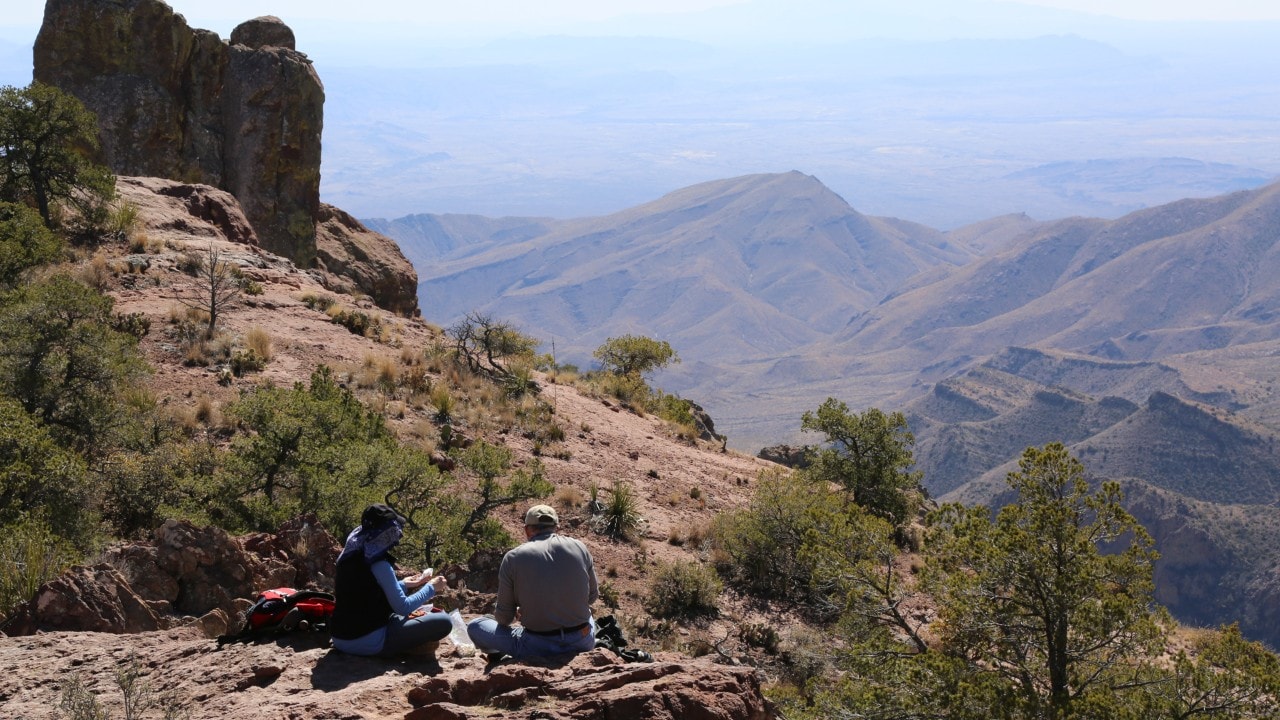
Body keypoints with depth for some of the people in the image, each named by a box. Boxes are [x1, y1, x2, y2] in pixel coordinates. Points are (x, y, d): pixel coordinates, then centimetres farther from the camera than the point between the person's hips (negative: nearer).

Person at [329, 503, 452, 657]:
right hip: (367, 641, -8)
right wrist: (431, 588, 3)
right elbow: (403, 607, -11)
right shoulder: (378, 564, -16)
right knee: (443, 622, -12)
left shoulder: (351, 555, 7)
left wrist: (403, 585, 25)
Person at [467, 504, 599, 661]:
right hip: (583, 643, 2)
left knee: (474, 626, 15)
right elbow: (593, 596, 13)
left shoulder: (513, 558, -6)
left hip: (538, 648, -2)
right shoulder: (579, 547, 0)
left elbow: (504, 617, 1)